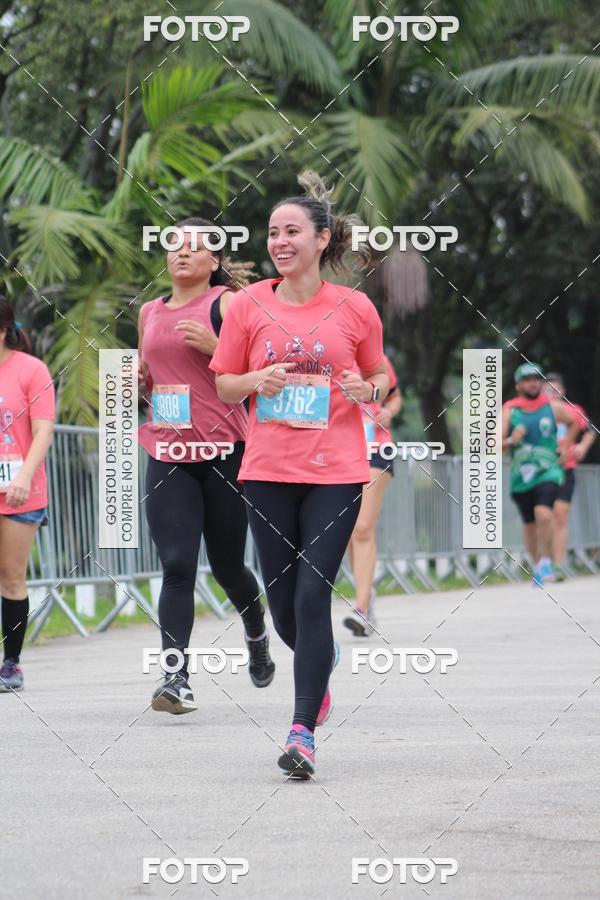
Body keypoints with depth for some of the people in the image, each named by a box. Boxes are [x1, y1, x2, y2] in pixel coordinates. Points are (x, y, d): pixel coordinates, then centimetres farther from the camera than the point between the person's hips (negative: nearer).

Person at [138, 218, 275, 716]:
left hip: (224, 451, -3)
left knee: (227, 566, 9)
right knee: (177, 567, -8)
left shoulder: (226, 304, -3)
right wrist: (135, 380, 6)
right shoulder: (150, 312, 14)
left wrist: (212, 345, -21)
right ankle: (176, 676, -13)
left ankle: (256, 633, 39)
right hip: (168, 456, 3)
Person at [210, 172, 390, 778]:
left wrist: (367, 389, -10)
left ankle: (303, 732, -10)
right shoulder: (248, 304, 3)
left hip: (335, 472, -2)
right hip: (267, 471, 2)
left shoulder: (355, 308, 1)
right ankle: (321, 661, 42)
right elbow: (223, 385, 10)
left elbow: (381, 376, 13)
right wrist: (256, 381, -12)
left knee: (312, 596, -12)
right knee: (282, 604, 8)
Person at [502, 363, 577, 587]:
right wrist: (511, 441, -26)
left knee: (543, 514, -23)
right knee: (529, 523, 9)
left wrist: (566, 446, 10)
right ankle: (537, 566, 26)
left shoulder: (553, 407, 2)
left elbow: (573, 422, 22)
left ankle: (546, 563, -11)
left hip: (548, 471, -1)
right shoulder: (509, 411, -1)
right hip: (521, 475, 1)